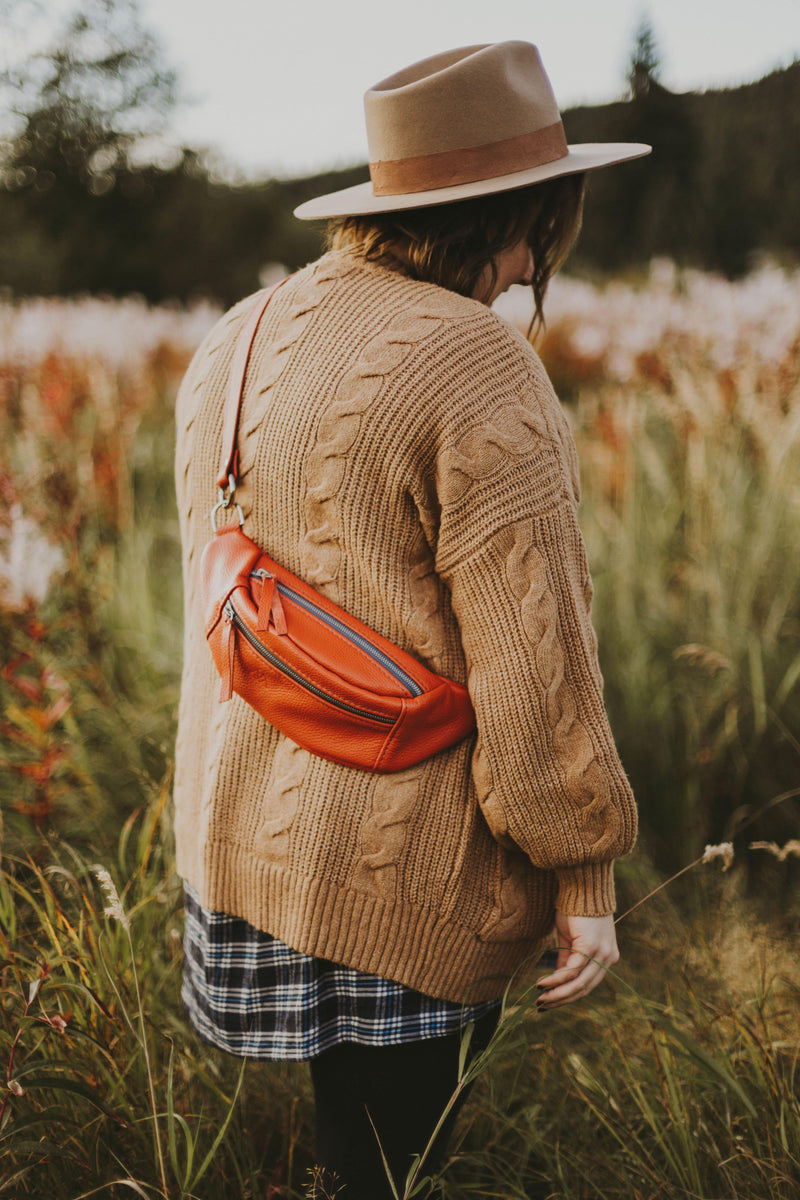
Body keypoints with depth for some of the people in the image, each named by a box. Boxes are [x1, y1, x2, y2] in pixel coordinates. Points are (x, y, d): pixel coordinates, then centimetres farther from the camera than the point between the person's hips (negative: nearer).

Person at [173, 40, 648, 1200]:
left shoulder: (236, 345, 7)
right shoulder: (482, 374, -19)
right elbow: (530, 655, -19)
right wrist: (587, 868, -8)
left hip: (241, 840, 8)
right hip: (403, 883, -8)